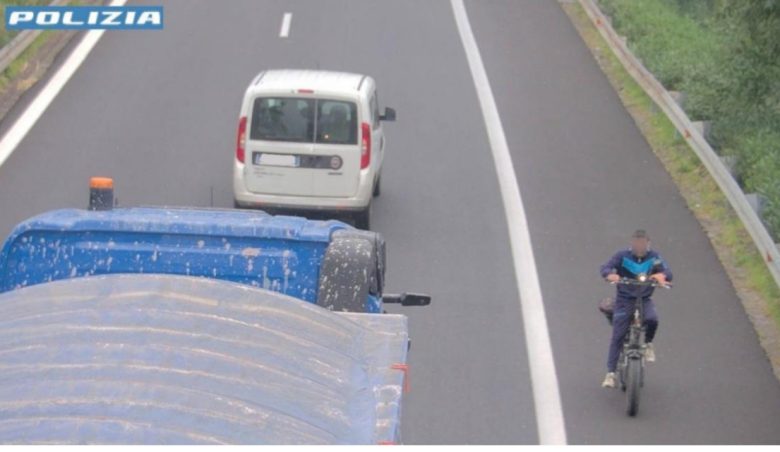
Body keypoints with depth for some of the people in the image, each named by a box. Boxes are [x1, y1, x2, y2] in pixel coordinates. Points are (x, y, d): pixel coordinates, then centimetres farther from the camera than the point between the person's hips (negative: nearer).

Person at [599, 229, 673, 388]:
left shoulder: (654, 257, -1)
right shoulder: (623, 256, -6)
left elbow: (667, 271, -12)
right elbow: (605, 267, -16)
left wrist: (662, 275, -37)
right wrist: (610, 275, -41)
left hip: (645, 299, 1)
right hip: (624, 299, -1)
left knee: (652, 319, -30)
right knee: (617, 336, -8)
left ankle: (648, 344, 2)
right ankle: (610, 373, -4)